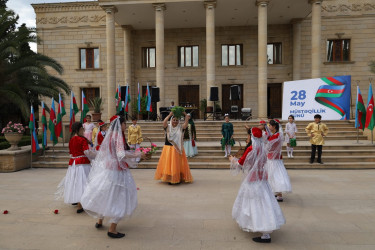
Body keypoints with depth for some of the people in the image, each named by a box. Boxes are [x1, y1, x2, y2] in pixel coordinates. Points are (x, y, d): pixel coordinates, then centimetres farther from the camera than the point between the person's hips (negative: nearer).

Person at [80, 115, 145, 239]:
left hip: (105, 169, 9)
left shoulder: (109, 135, 9)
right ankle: (112, 229, 6)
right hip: (116, 171, -9)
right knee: (117, 198, 0)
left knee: (105, 196, 21)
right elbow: (121, 154, -28)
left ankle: (99, 221, 37)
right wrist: (138, 154, -21)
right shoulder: (118, 136, -17)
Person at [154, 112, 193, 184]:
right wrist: (169, 115, -21)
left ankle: (179, 179, 16)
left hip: (178, 149, 1)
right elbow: (164, 122, -18)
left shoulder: (180, 128, 3)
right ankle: (169, 179, 9)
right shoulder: (168, 127, 1)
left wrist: (185, 114, -18)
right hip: (169, 148, -1)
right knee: (169, 164, 1)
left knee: (178, 164, 6)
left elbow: (186, 123, -11)